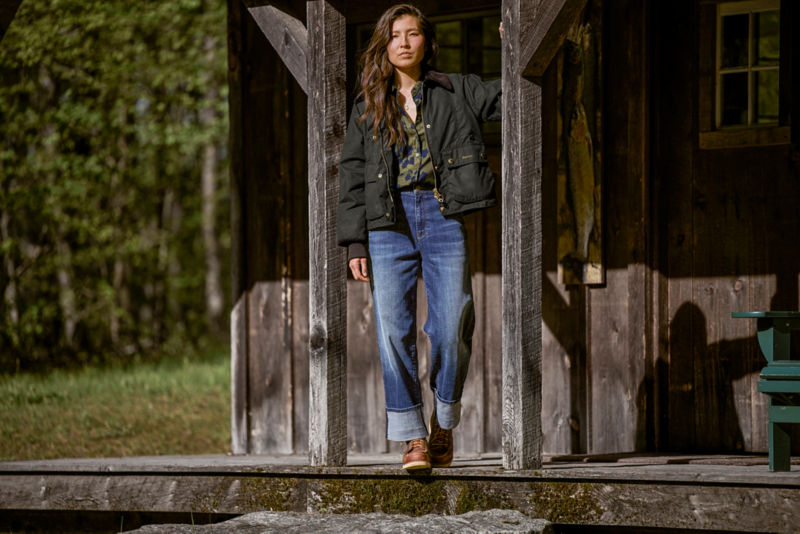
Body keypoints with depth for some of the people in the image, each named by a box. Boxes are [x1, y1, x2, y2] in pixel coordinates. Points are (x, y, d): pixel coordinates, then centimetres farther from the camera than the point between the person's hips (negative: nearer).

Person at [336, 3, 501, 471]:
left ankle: (444, 423, 14)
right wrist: (355, 242, 3)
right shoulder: (369, 107, 13)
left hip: (443, 217, -1)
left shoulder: (455, 92, 11)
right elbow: (352, 176, 11)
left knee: (452, 326, -6)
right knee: (395, 329, -8)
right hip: (389, 222, 1)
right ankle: (413, 437, -3)